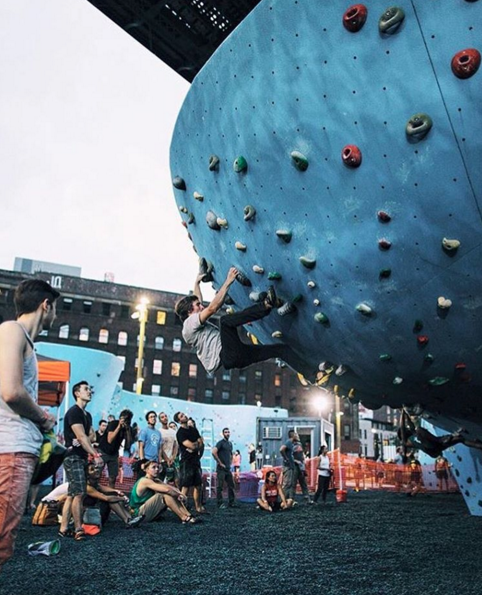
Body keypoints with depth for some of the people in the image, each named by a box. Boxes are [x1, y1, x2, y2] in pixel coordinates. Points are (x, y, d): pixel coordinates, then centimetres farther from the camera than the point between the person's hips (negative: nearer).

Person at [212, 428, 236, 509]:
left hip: (228, 468, 8)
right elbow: (214, 452, -22)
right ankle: (219, 503, 4)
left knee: (231, 485, 10)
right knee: (220, 486, -2)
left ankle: (231, 503, 18)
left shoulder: (230, 443, 15)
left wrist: (230, 463, 14)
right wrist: (220, 463, -17)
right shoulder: (220, 442, -9)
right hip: (221, 469, -8)